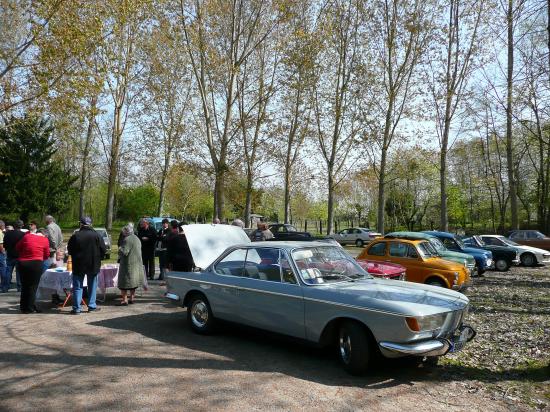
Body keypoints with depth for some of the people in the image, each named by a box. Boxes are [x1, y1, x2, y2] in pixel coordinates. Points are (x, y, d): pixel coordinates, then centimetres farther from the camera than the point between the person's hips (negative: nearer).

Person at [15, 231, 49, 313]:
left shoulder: (27, 236, 2)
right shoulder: (45, 240, -2)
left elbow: (17, 247, 12)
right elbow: (46, 255, 6)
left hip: (22, 263, 3)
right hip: (36, 264, -3)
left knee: (24, 285, 16)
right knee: (33, 286, 7)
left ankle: (23, 307, 24)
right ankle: (30, 308, 9)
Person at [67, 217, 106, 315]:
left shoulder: (75, 236, -10)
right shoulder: (97, 235, -8)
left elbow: (69, 250, -1)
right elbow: (103, 250, -5)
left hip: (78, 265, -1)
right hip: (93, 265, 1)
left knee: (77, 287, 7)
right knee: (92, 286, 14)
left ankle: (77, 308, 6)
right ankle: (92, 306, 18)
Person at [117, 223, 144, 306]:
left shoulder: (127, 239, -17)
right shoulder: (137, 239, 12)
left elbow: (124, 252, -21)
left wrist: (120, 249, -1)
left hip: (128, 264, -9)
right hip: (137, 264, 9)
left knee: (124, 282, -3)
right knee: (133, 281, 16)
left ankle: (124, 300, -4)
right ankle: (132, 298, 21)